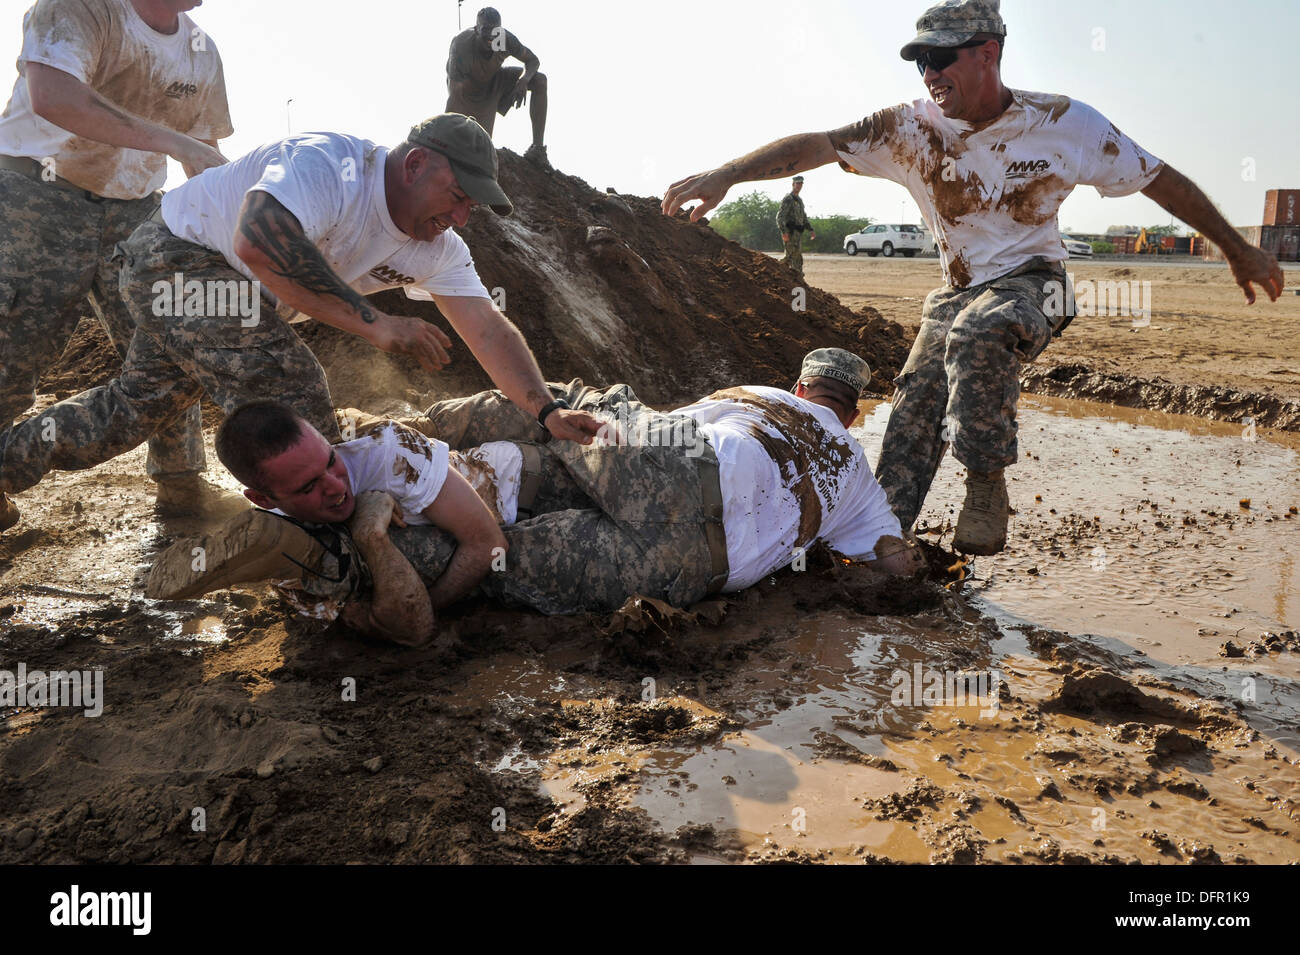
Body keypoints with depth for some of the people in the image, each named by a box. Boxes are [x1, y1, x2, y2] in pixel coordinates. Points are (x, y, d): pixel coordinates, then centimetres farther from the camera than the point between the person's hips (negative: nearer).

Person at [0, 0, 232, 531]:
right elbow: (51, 95, -36)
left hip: (134, 209, 5)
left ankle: (181, 487, 20)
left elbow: (207, 158, 15)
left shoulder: (202, 54, 4)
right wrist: (173, 141, -37)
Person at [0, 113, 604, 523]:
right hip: (180, 256, -8)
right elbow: (259, 238, -49)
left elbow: (488, 330, -15)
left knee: (135, 406, 21)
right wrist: (372, 322, -47)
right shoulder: (332, 165, -32)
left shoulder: (435, 250, -9)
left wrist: (547, 411, -29)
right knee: (293, 398, -20)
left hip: (241, 295, 9)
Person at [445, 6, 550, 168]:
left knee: (540, 80, -17)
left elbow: (533, 61, -10)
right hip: (467, 86, -4)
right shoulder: (461, 46, -38)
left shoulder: (506, 40, -27)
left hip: (493, 81, 4)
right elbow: (454, 97, -40)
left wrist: (523, 80, -34)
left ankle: (537, 148, -17)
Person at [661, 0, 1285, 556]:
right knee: (913, 418, -11)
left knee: (978, 333, -37)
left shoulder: (1064, 124, -11)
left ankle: (987, 485, -24)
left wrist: (1238, 250, 7)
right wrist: (725, 174, -32)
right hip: (956, 295, 3)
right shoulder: (912, 128, -8)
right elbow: (818, 144, -19)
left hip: (1031, 286, -3)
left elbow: (1162, 180, 0)